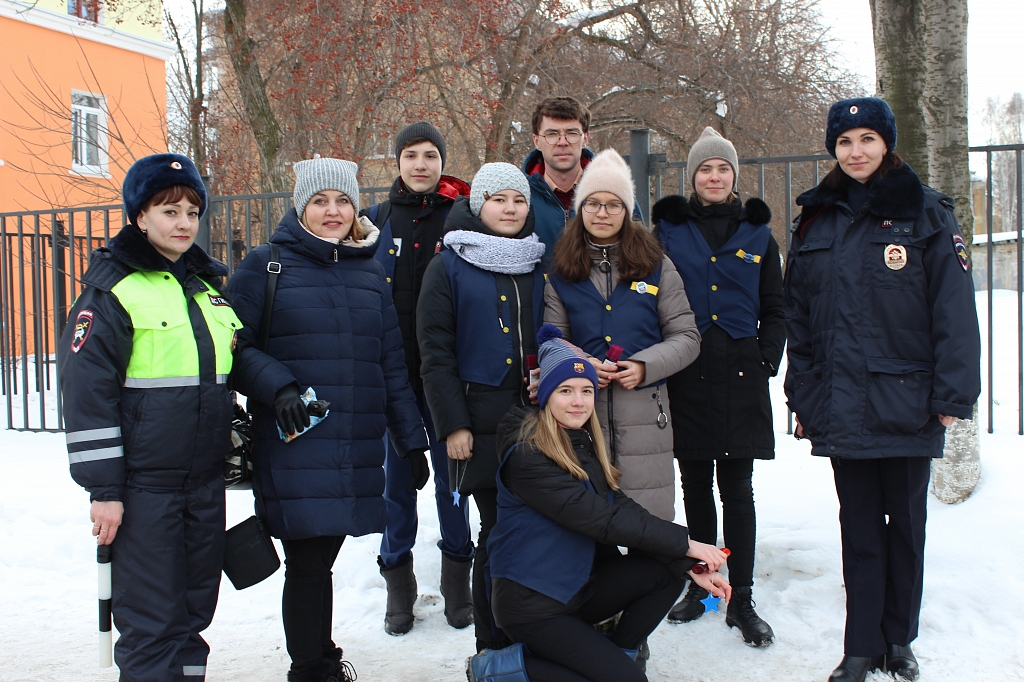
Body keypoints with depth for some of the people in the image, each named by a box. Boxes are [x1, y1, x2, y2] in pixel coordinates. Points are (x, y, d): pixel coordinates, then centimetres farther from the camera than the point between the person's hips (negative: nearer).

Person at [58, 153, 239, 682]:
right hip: (143, 485, -6)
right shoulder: (113, 290, -8)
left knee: (196, 607, 14)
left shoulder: (211, 284, 12)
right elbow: (87, 392, -11)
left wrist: (232, 451, 21)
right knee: (151, 618, 0)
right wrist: (103, 488, -13)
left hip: (205, 480, 6)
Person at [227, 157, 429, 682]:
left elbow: (391, 361, 15)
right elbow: (234, 344, -3)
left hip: (357, 448, 4)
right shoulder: (266, 265, 1)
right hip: (293, 445, -4)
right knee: (307, 560, -2)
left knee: (321, 557, 12)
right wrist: (275, 385, -20)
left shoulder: (369, 272, 14)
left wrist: (411, 437, 14)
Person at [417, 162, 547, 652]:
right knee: (498, 529, -1)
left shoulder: (540, 266, 13)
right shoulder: (449, 268, 2)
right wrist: (453, 424, -8)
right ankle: (494, 645, 14)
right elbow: (436, 354, -2)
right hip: (483, 423, -3)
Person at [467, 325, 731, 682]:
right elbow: (599, 518, -25)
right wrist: (683, 543, -21)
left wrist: (690, 564, -13)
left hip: (579, 587, 7)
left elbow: (622, 508, -3)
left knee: (669, 570, -10)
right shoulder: (527, 456, -20)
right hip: (531, 602, -7)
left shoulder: (584, 447, 6)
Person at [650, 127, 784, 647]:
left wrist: (768, 362, -1)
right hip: (686, 378, 0)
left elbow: (774, 311, 12)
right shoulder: (669, 230, 5)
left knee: (737, 489, 3)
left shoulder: (757, 235, 9)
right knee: (696, 486, 10)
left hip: (740, 379, 0)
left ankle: (741, 600, 10)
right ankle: (699, 585, 23)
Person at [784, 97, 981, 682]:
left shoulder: (925, 214, -2)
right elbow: (798, 318, 10)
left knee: (906, 523, 11)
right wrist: (802, 398, 6)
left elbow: (955, 312, -6)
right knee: (859, 526, 10)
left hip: (907, 407, -2)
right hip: (842, 408, 3)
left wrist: (953, 396, -11)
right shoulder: (816, 221, 8)